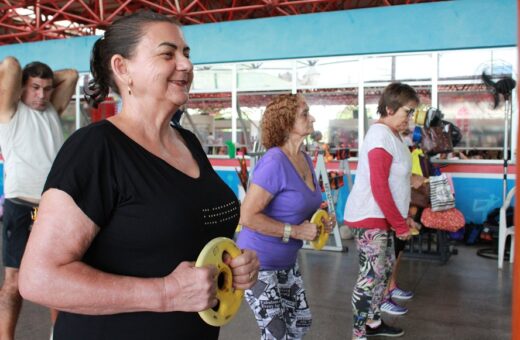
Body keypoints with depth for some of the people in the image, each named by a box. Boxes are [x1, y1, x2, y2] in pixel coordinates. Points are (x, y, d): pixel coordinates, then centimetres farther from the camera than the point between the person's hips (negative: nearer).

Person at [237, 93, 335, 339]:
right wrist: (295, 231, -25)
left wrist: (323, 221, 0)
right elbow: (247, 216, -27)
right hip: (259, 263, -9)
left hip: (287, 262, 9)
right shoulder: (274, 162, -24)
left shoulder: (305, 159, 3)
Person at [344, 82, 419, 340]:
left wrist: (403, 217, 16)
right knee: (371, 274, -5)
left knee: (385, 267, 18)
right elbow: (379, 188, -23)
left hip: (382, 216, 10)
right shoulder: (381, 135, -19)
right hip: (369, 217, -10)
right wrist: (400, 224, -16)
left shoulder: (391, 134, 12)